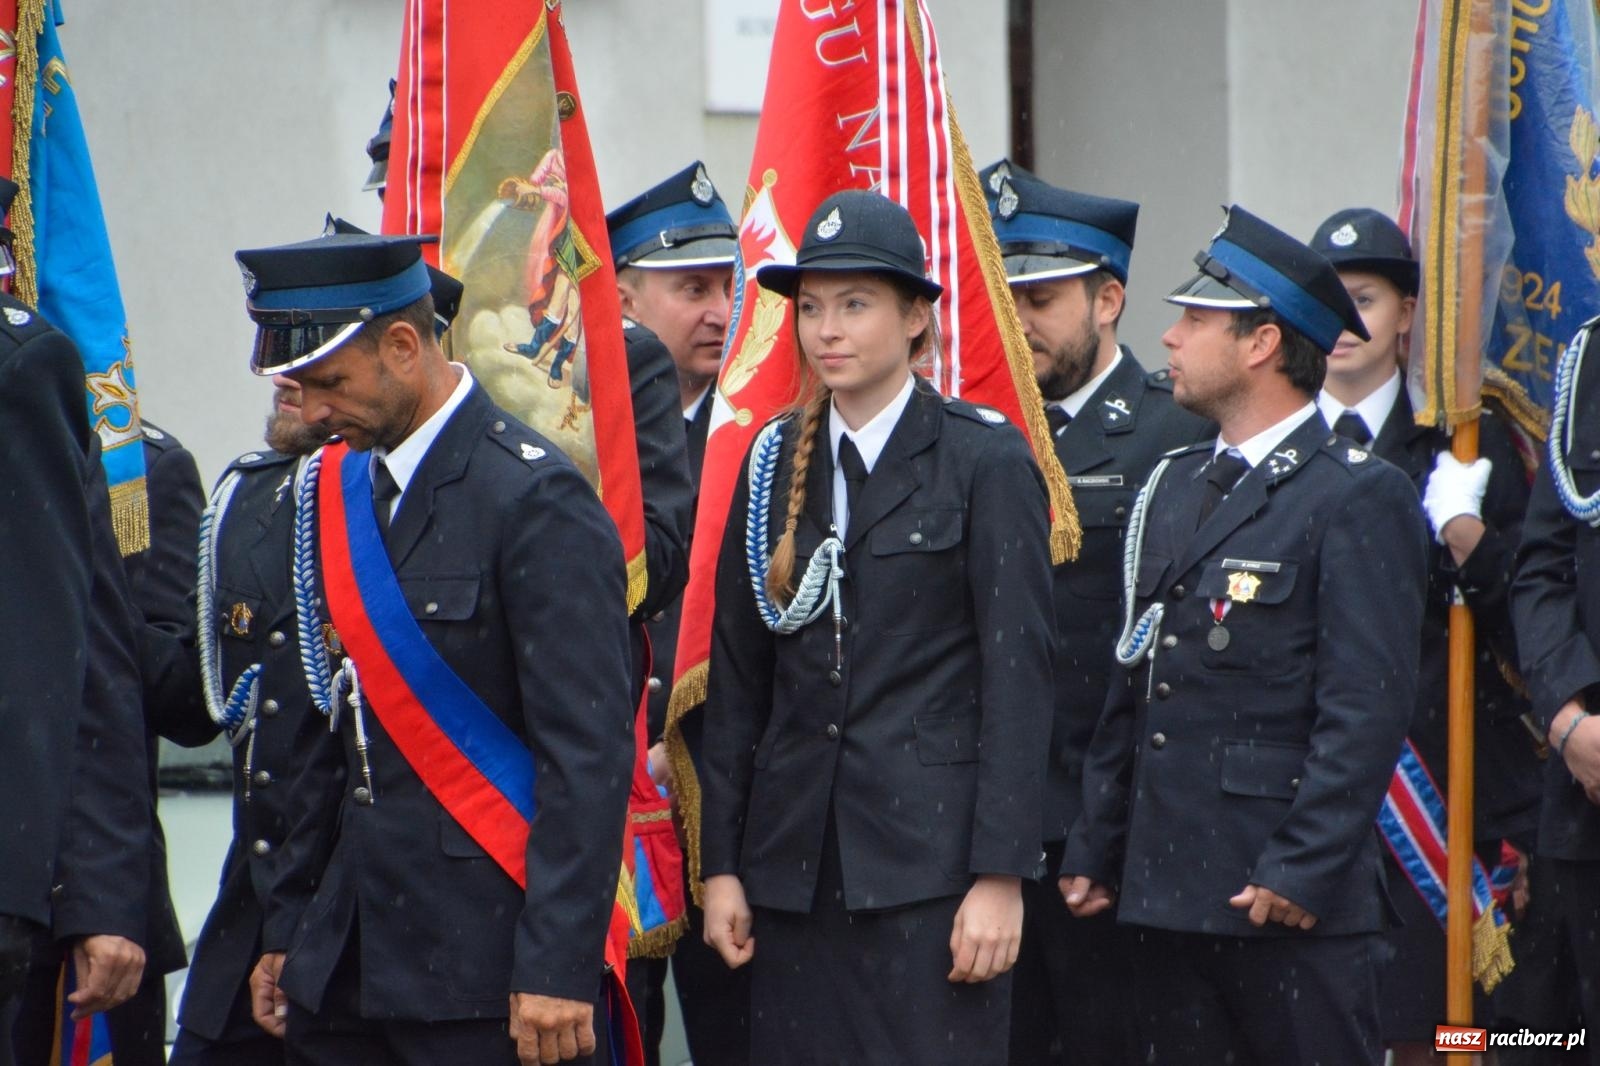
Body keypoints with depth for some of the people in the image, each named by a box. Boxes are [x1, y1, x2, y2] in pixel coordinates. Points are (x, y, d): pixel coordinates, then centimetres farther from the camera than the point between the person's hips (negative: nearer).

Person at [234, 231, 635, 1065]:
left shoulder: (535, 499, -12)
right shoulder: (339, 486, 12)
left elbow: (587, 751, -15)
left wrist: (556, 966, -19)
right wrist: (285, 930, 15)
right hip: (349, 956, 7)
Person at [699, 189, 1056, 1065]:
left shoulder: (986, 459, -2)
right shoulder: (775, 463, 12)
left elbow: (1019, 673, -6)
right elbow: (736, 674, 14)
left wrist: (1001, 874, -11)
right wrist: (721, 863, 9)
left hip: (931, 853, -5)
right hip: (794, 858, 5)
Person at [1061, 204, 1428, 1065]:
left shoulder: (1359, 498, -8)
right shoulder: (1174, 488, 16)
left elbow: (1368, 709, -14)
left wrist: (1303, 872, -19)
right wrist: (1094, 848, 14)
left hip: (1291, 898, -7)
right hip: (1167, 891, 7)